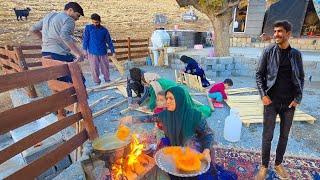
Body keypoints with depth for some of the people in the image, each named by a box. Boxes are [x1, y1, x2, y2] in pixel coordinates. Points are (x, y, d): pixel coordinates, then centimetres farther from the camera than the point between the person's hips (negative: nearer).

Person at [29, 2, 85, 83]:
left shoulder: (48, 16, 20)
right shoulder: (68, 20, -5)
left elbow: (33, 29, 23)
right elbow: (64, 35, -25)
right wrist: (78, 53, -27)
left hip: (46, 53, 9)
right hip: (60, 54, -9)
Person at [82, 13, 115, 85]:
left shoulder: (104, 30, 2)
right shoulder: (88, 28, -1)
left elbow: (109, 41, 5)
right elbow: (85, 39, 0)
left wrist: (113, 51, 4)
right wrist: (85, 50, -5)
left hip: (103, 52, 1)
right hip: (92, 53, -1)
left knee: (105, 67, 9)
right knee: (94, 68, 5)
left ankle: (107, 80, 27)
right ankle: (97, 82, 20)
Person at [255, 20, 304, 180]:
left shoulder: (296, 54, 5)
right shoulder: (268, 52, -1)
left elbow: (301, 77, 8)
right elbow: (259, 74, -1)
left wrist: (298, 98, -3)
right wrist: (263, 95, -11)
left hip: (289, 103, 3)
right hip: (271, 101, -2)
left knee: (284, 136, 13)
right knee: (267, 136, 3)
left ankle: (278, 164, 32)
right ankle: (264, 166, 20)